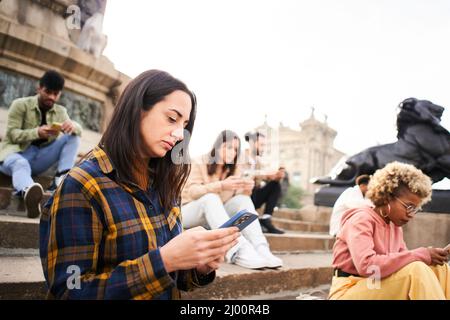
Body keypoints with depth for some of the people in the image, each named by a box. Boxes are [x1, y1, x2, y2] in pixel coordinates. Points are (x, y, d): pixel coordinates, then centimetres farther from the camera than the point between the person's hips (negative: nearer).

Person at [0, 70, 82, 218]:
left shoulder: (60, 111, 9)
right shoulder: (20, 104, -3)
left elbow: (78, 130, -1)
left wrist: (72, 125, -27)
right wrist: (37, 132, -30)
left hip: (39, 158, 5)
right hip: (16, 153, -4)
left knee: (73, 136, -12)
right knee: (20, 164, -41)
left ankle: (61, 178, -28)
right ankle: (28, 192, -75)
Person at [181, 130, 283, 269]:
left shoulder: (234, 169, 8)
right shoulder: (200, 162, -8)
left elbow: (239, 196, -1)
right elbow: (192, 192, -21)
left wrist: (246, 189, -25)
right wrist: (221, 185, -35)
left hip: (216, 214, 5)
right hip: (189, 213, -4)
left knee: (243, 199, -20)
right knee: (211, 198, -35)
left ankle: (260, 249, -38)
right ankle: (239, 251, -52)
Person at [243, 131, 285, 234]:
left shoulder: (259, 160, 9)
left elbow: (269, 178, 5)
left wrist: (277, 176, -18)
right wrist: (266, 172, -28)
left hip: (253, 198, 7)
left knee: (276, 185, -5)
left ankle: (265, 220, -12)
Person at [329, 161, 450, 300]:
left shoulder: (395, 226, 11)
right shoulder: (361, 219, -14)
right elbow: (366, 265, -30)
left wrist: (425, 255, -14)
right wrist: (421, 255, -24)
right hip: (348, 292, -8)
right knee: (416, 270, -27)